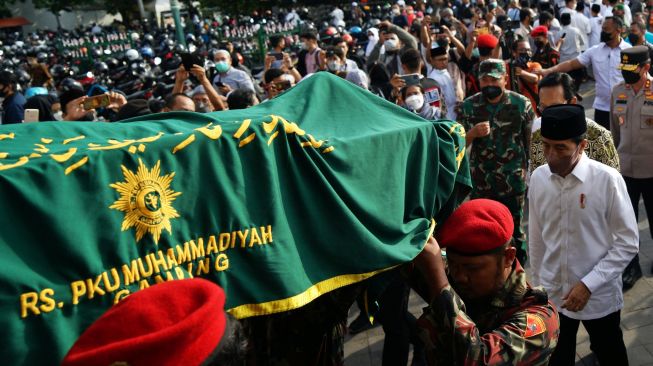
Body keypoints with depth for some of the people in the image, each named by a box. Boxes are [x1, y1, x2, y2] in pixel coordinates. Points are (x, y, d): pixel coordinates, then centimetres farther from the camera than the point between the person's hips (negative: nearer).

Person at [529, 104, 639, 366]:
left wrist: (588, 284, -17)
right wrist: (538, 285, 10)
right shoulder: (538, 178, -7)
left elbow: (627, 243, -13)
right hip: (552, 295, 3)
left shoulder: (607, 180, -19)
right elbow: (536, 239, 3)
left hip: (599, 297, -3)